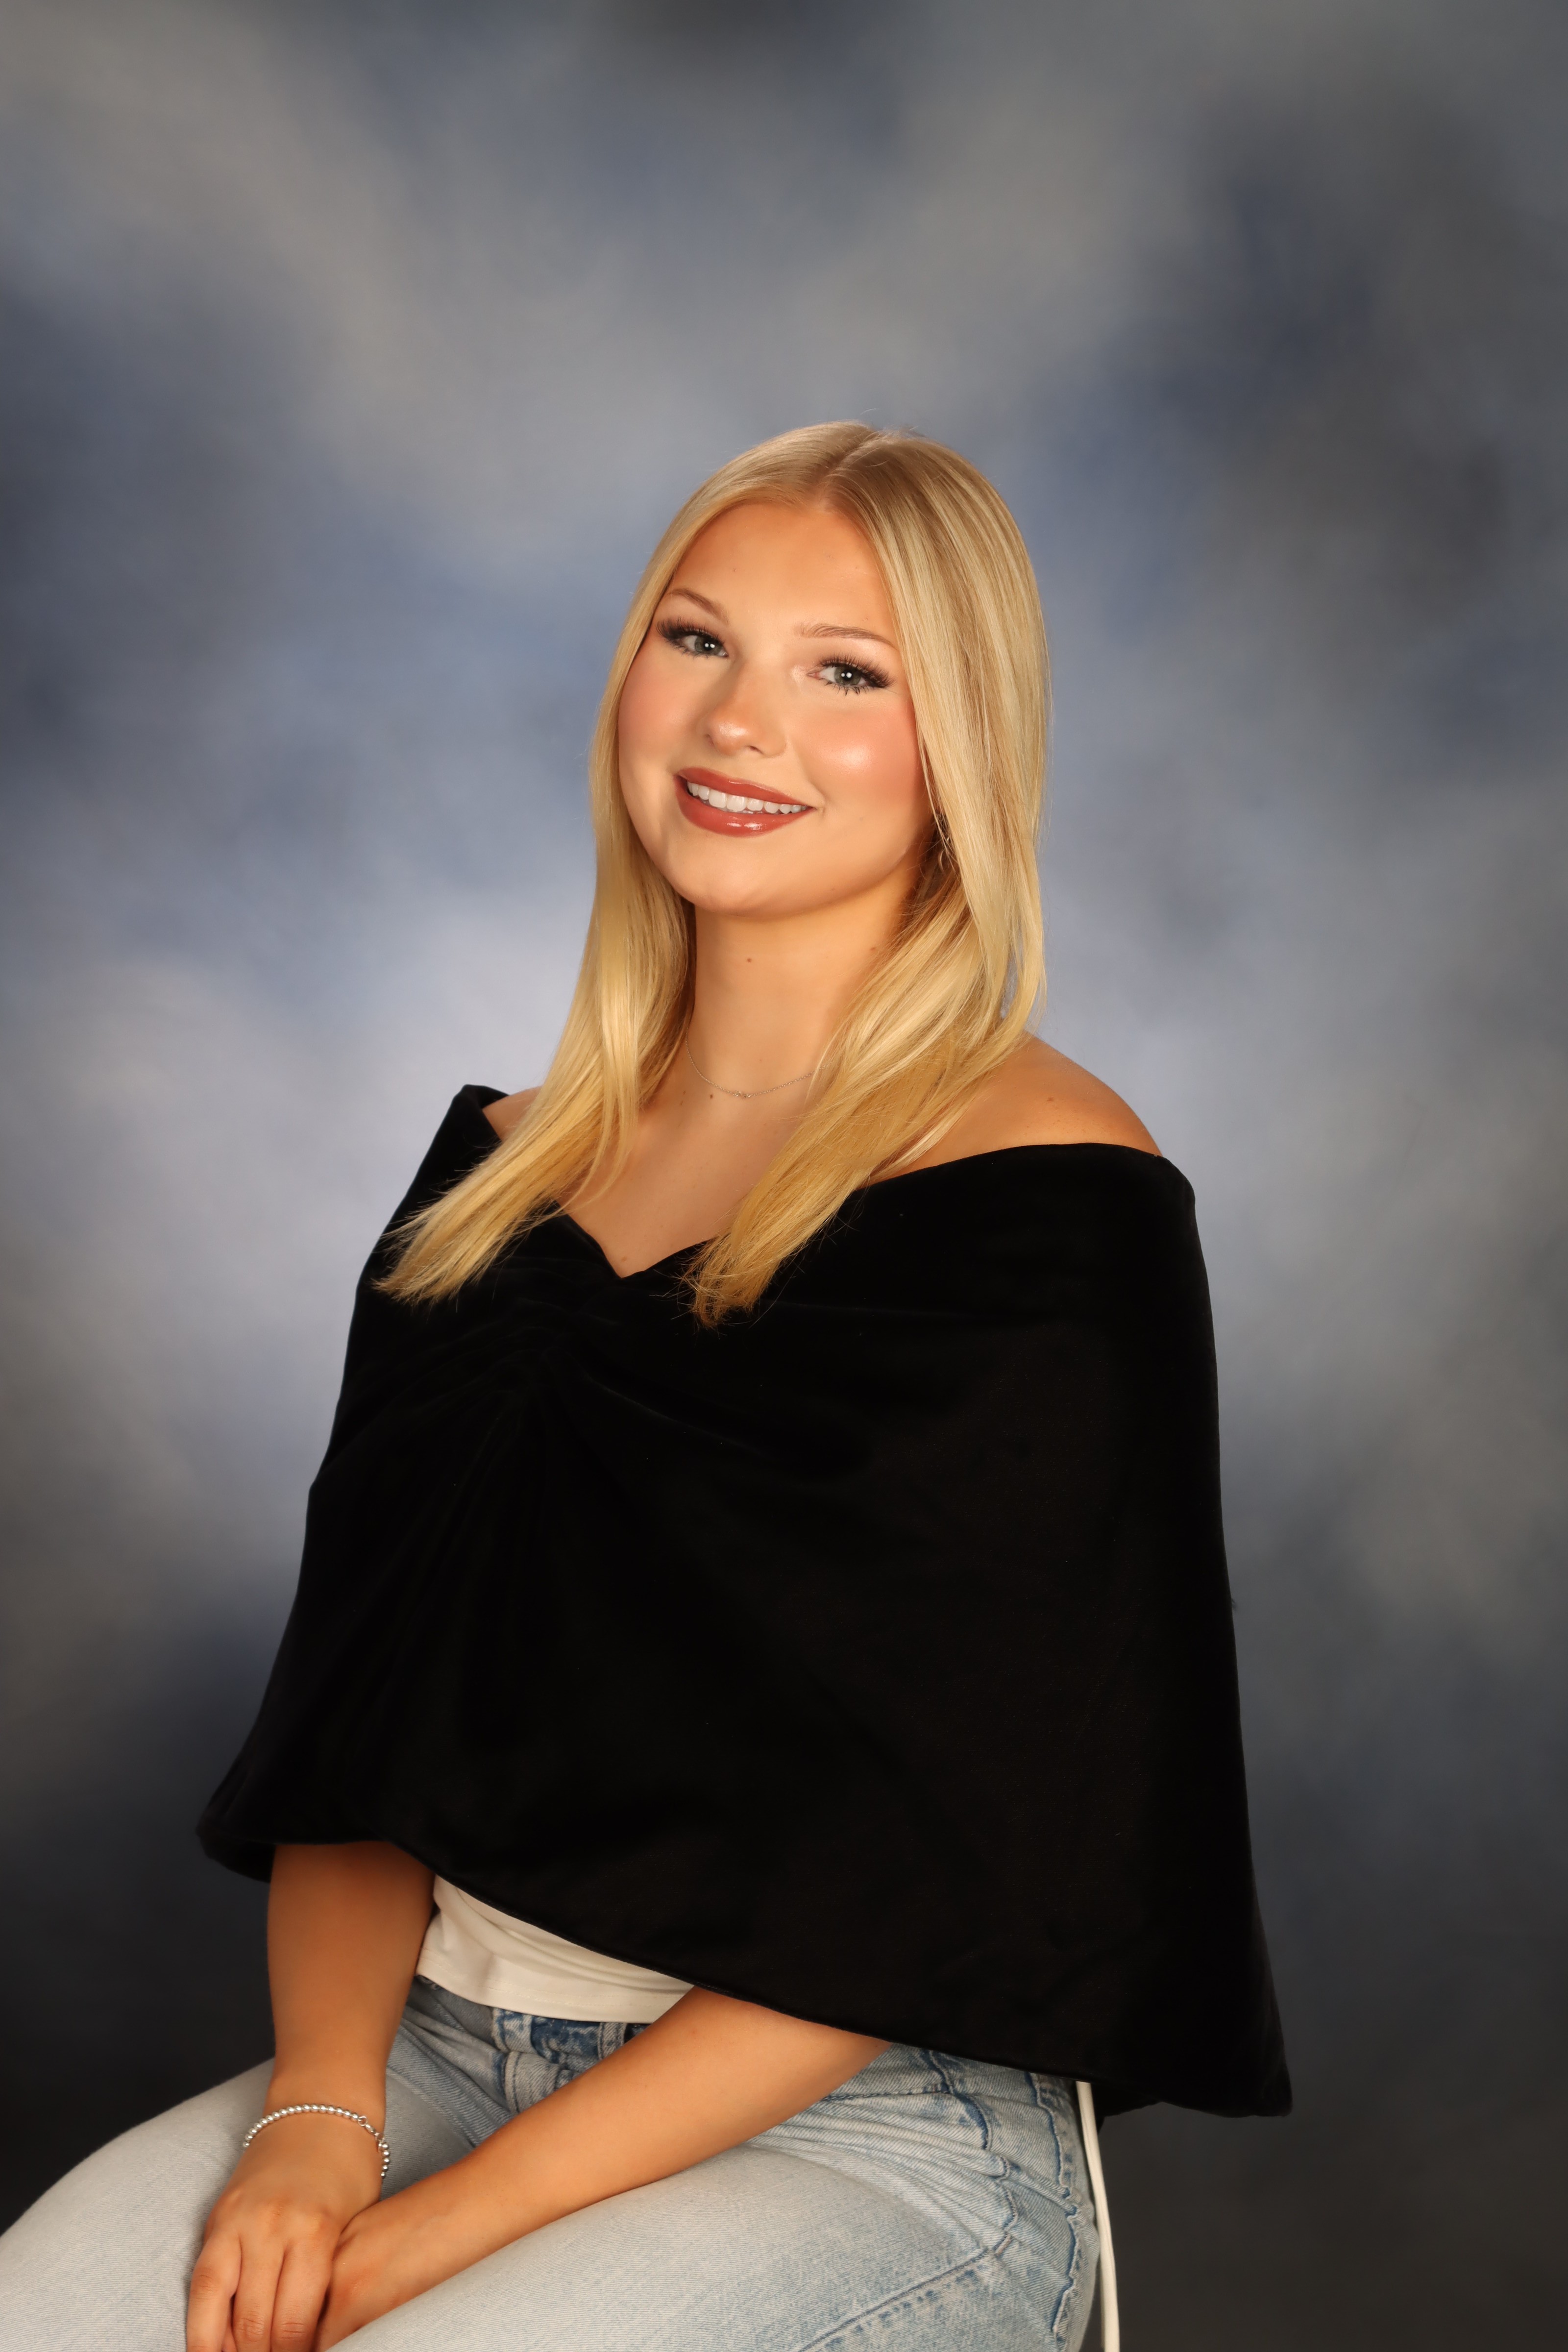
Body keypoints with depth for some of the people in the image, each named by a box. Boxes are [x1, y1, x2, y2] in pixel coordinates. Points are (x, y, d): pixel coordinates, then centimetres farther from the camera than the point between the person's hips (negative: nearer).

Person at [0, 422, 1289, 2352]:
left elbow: (960, 1866, -13)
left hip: (870, 2140, -5)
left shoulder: (1050, 1201, -9)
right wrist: (322, 2103, -9)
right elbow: (357, 1705, 8)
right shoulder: (504, 1169, 10)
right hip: (440, 2050, 5)